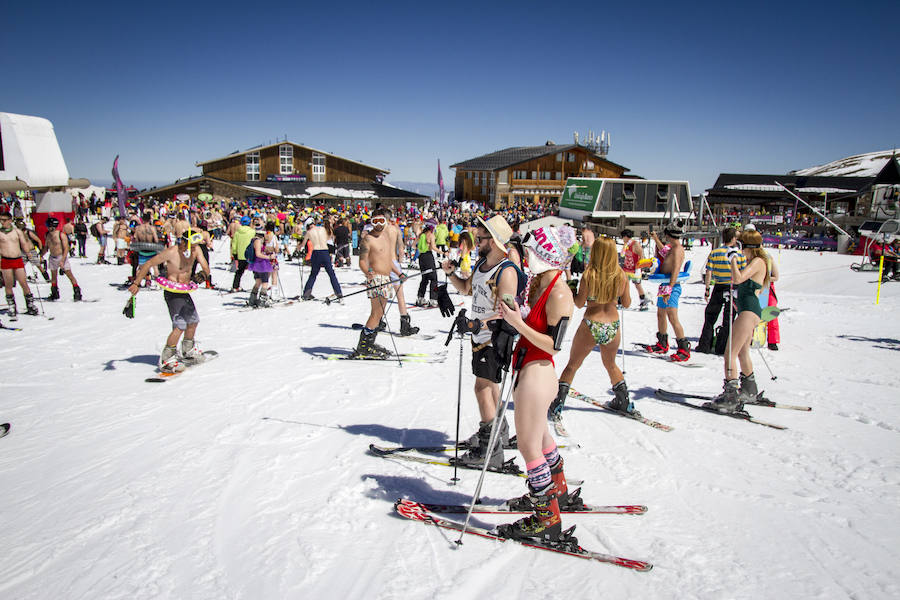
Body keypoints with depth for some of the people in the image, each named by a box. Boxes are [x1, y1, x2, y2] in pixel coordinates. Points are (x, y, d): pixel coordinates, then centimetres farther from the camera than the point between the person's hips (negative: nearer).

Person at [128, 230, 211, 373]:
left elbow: (205, 267, -6)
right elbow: (148, 264, -14)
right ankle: (166, 359, -9)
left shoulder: (196, 249, -2)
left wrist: (204, 274, -30)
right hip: (172, 293, -8)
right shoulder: (171, 252, -20)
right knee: (180, 326, -17)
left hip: (185, 292, 8)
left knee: (193, 321, 20)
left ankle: (188, 352, 41)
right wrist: (136, 283, -19)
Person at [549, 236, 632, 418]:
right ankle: (624, 402, 35)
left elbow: (579, 303, -8)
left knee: (572, 365, 12)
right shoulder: (621, 275, -5)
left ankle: (556, 407, 10)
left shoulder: (590, 274, -15)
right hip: (613, 326, 4)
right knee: (611, 364, 28)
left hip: (591, 327, -3)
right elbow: (627, 303, 6)